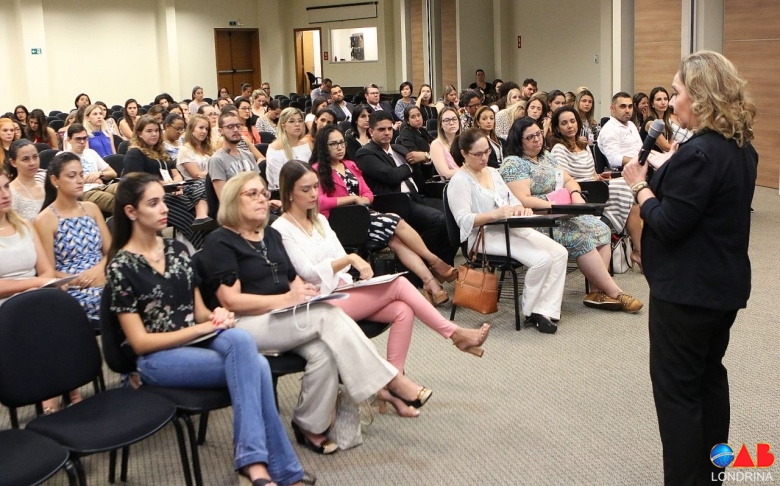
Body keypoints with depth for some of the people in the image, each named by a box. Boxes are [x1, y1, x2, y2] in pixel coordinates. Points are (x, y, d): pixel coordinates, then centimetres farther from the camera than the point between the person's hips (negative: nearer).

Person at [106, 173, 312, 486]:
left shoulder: (177, 249, 11)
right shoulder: (122, 266, -7)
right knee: (255, 366, -27)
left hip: (197, 341, 5)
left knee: (239, 339, -32)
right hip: (159, 358, -5)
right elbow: (140, 342, -10)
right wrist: (201, 328, -17)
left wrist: (215, 316, -9)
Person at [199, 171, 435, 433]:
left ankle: (311, 426, -15)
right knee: (329, 315, -28)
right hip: (247, 325, -7)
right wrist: (287, 299, -20)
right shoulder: (220, 242, -4)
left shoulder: (271, 235, 19)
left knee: (323, 350, -28)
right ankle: (392, 383, -21)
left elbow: (293, 279, 18)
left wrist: (304, 291, -7)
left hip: (284, 318, 7)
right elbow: (231, 301, -14)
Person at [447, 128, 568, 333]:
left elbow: (512, 199, 18)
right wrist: (495, 214, -28)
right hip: (484, 236, -9)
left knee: (559, 253, -12)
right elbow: (464, 220, -15)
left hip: (512, 228, 9)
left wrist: (520, 208, -7)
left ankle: (545, 310, -12)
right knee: (542, 259, -26)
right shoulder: (459, 181, -6)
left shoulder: (493, 172, 20)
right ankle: (530, 312, -6)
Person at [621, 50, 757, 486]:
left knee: (676, 387, 1)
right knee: (709, 374, 20)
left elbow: (668, 225, -23)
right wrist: (666, 174, 8)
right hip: (724, 284, 10)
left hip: (687, 289, -10)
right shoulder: (742, 148, 7)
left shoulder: (698, 153, -23)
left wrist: (640, 185, -9)